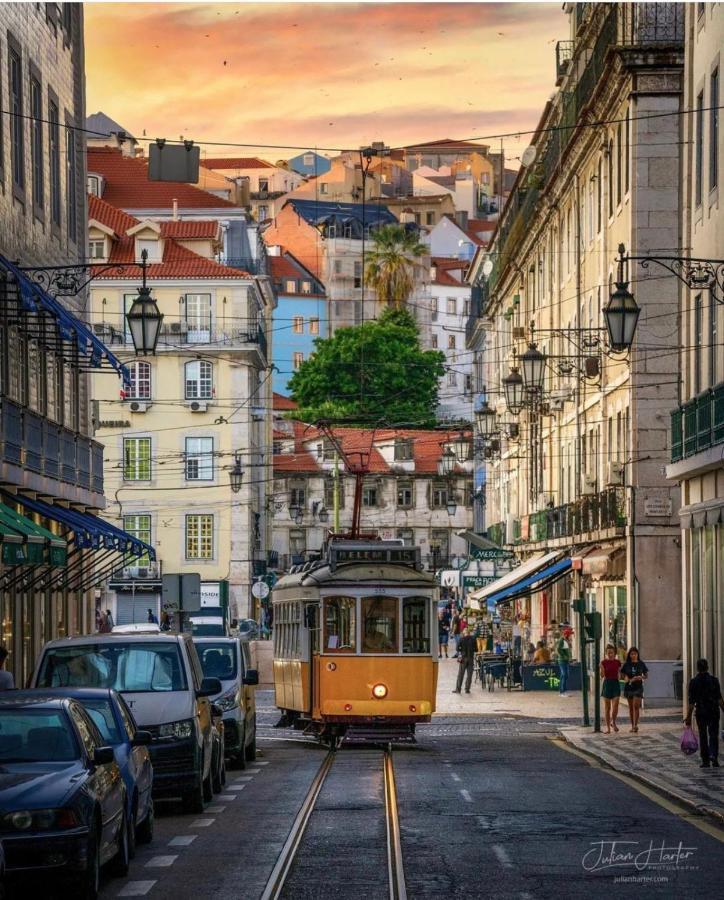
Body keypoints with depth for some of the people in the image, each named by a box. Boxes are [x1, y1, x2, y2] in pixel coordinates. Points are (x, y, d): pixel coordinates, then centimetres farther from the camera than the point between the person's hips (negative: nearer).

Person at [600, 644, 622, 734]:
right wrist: (601, 667, -23)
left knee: (615, 707, -8)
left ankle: (613, 722, 19)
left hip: (616, 683, 1)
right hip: (607, 683, -1)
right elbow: (602, 675, -10)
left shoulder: (617, 662, 3)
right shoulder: (604, 662, -4)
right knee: (607, 708, 4)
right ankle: (608, 727, 13)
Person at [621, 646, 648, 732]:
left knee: (636, 706, -15)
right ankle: (632, 726, 17)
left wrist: (641, 677, -14)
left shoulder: (641, 664, 1)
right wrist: (626, 678, -14)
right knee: (631, 707, 9)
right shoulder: (626, 665, 2)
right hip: (629, 687, 2)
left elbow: (646, 675, 7)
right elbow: (622, 674, 7)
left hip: (638, 687, -2)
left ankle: (636, 726, -19)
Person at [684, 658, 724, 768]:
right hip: (714, 711, 0)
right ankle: (713, 755, -17)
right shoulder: (714, 680, -2)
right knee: (713, 735, 5)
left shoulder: (694, 682, -3)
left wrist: (688, 717, -1)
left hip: (701, 712, 0)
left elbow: (691, 702, -5)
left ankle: (705, 761, 9)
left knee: (703, 736, 9)